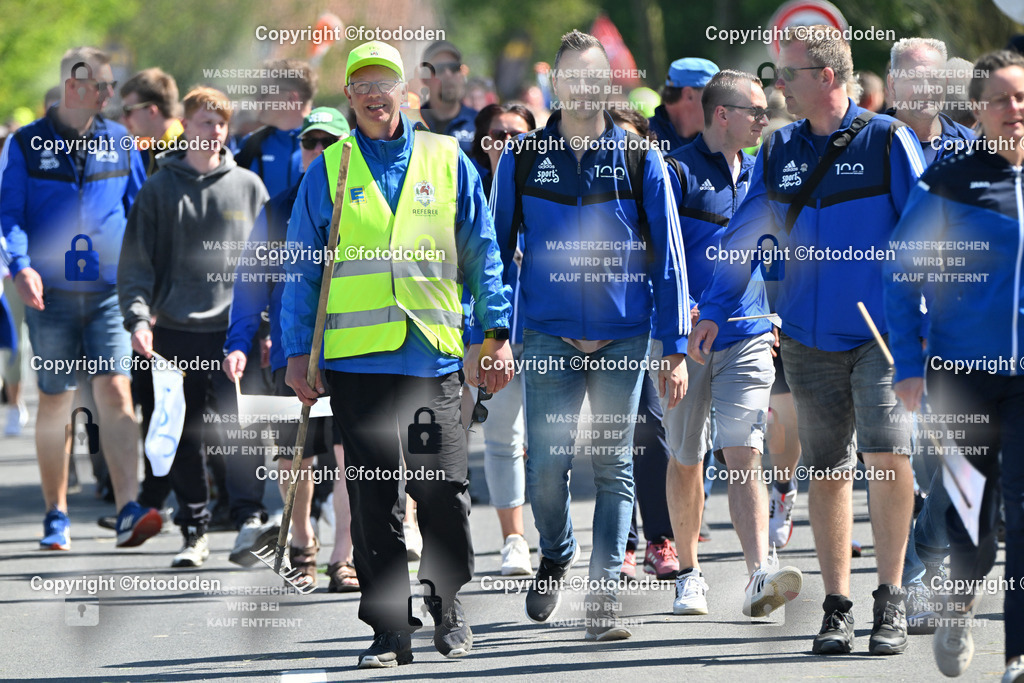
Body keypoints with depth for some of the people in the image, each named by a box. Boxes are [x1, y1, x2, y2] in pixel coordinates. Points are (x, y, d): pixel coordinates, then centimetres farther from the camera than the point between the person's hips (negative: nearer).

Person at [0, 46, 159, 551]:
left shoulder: (119, 143, 10)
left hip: (110, 292, 1)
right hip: (52, 295, -1)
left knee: (115, 391, -13)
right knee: (55, 403, 5)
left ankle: (129, 513, -20)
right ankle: (56, 517, 16)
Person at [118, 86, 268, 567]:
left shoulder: (248, 187, 8)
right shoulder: (160, 189, 6)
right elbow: (136, 261, 5)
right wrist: (138, 316, -9)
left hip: (232, 331, -1)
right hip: (175, 331, 1)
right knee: (185, 437, 2)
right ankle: (194, 532, 10)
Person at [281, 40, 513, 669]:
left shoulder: (447, 161, 9)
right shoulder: (328, 172, 9)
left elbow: (482, 253, 11)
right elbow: (302, 268, 11)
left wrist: (498, 333, 4)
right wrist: (297, 352, 4)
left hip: (434, 354, 0)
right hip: (358, 358, 0)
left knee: (443, 492, 0)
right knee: (374, 500, -2)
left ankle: (448, 606, 21)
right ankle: (390, 629, 2)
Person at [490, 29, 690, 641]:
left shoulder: (641, 161, 3)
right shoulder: (522, 161, 5)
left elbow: (668, 258, 4)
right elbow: (497, 251, 12)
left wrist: (676, 349, -1)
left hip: (623, 339, 0)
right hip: (549, 339, 0)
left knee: (614, 467, -1)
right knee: (547, 465, -5)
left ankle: (606, 593, 4)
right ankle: (556, 555, 23)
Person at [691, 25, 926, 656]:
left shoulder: (888, 141, -4)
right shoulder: (779, 153, 10)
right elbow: (745, 235, 17)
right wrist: (715, 309, 12)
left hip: (882, 336, -4)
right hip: (810, 340, 4)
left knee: (889, 458, -17)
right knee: (828, 473, 6)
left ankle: (891, 601, -6)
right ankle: (837, 609, 14)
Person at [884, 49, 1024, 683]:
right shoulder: (947, 184, -1)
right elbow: (903, 275, 0)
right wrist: (908, 367, -7)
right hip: (961, 370, 0)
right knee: (970, 511, 12)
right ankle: (962, 603, 41)